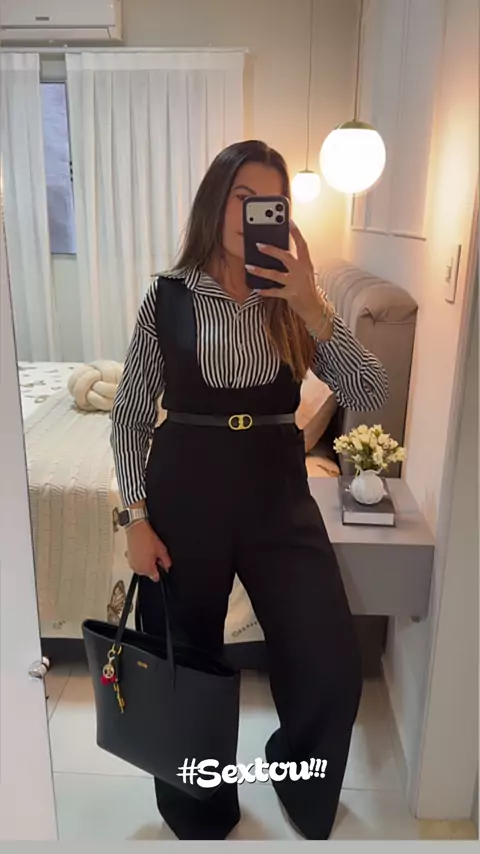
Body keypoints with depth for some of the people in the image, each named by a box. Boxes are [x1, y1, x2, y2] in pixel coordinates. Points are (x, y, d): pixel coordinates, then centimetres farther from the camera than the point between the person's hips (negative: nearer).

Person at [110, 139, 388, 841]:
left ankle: (298, 777, 37)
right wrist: (137, 515, -6)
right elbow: (131, 414, 1)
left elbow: (371, 395, -8)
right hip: (185, 490, -1)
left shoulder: (294, 300, 1)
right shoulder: (169, 296, -2)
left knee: (334, 668, -1)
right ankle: (199, 810, 46)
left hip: (278, 491, 1)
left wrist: (312, 305, -19)